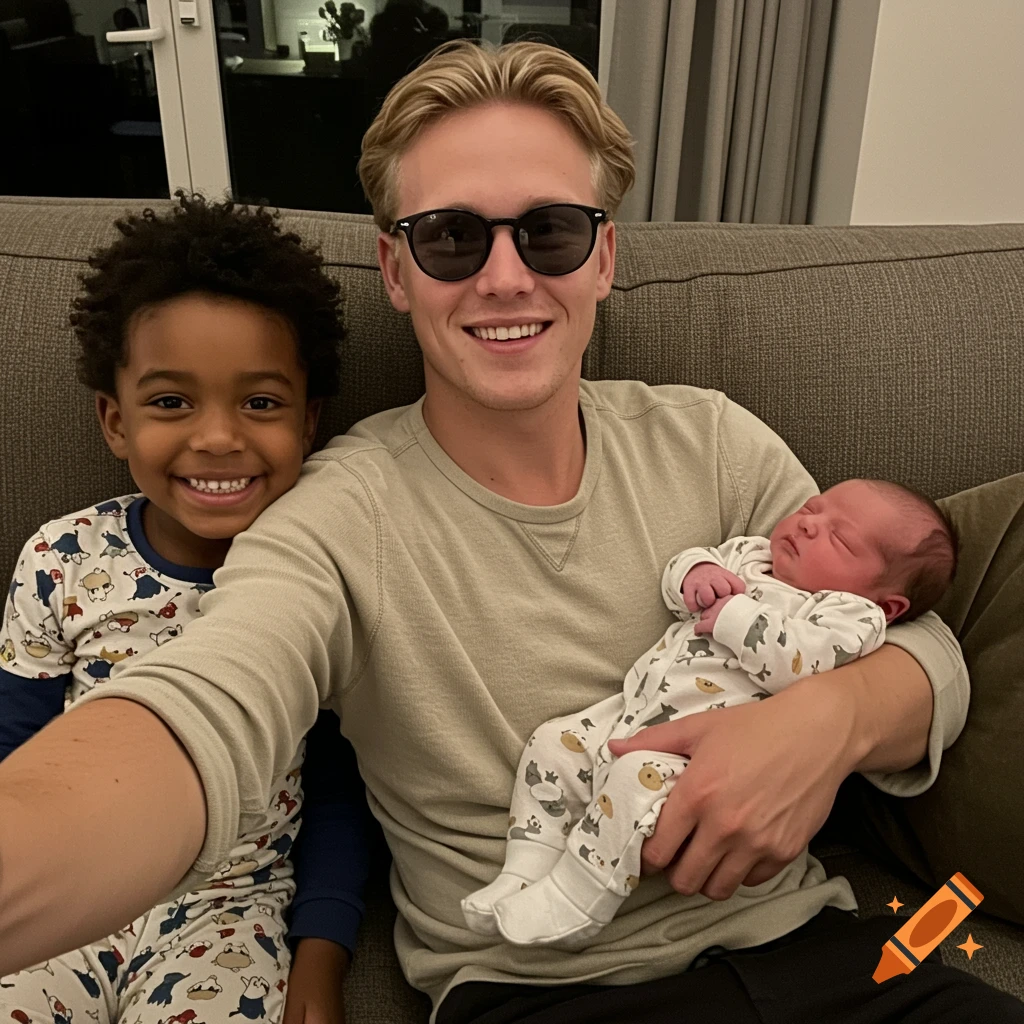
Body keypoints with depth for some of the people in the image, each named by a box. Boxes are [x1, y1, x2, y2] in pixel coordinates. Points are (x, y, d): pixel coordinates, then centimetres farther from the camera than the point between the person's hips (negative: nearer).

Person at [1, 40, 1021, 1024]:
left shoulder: (710, 442, 3)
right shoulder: (341, 518, -10)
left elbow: (924, 648, 5)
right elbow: (198, 722, -30)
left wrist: (832, 716, -19)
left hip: (798, 942, 4)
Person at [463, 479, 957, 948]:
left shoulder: (853, 614, -3)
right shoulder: (747, 555, 20)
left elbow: (795, 663, -21)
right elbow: (674, 575, 18)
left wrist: (735, 616, -16)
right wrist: (695, 572, -4)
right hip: (628, 713, 9)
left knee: (638, 777, -34)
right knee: (552, 743, 1)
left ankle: (570, 907, -20)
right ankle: (523, 876, 5)